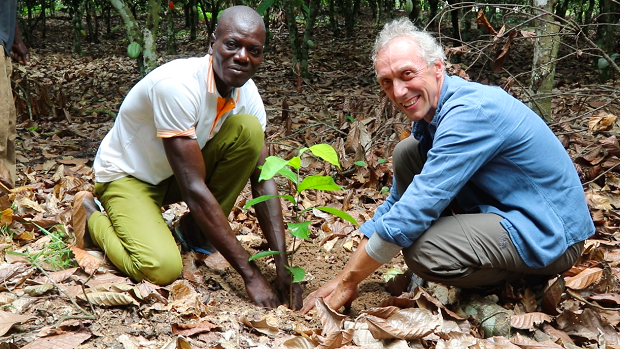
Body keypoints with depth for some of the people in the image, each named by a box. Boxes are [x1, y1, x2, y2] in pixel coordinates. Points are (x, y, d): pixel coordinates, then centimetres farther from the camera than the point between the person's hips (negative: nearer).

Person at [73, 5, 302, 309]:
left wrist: (283, 265, -21)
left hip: (178, 173, 6)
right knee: (163, 268, -29)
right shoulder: (178, 85, -33)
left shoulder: (247, 93, -11)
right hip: (127, 176, -6)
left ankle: (197, 232, -1)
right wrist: (250, 274, -33)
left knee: (249, 129, -18)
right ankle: (92, 216, 3)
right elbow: (194, 189, -35)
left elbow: (263, 180, -11)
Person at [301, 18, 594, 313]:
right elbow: (396, 201, 8)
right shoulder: (429, 113, 3)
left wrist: (349, 282, -19)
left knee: (423, 250, -30)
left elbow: (412, 212, -29)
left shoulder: (470, 112, -27)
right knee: (406, 153, 1)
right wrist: (343, 276, 3)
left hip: (551, 235, -9)